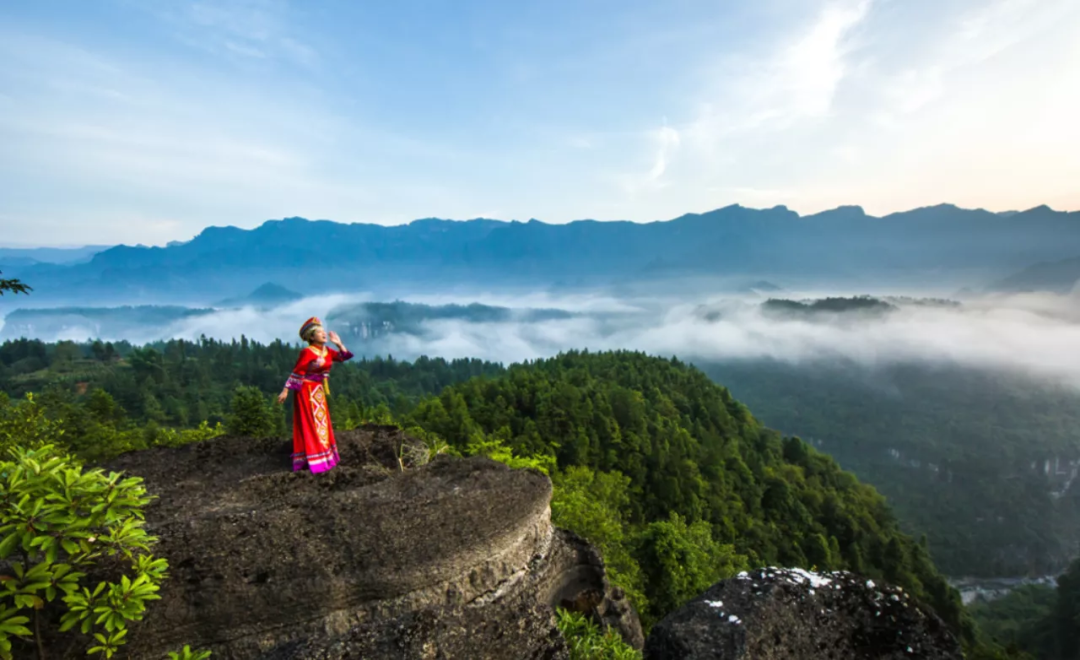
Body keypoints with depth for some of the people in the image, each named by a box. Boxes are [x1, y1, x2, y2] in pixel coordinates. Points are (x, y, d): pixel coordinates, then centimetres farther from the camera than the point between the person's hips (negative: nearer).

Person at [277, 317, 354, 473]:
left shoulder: (327, 351, 5)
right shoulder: (307, 352, -16)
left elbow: (344, 357, 11)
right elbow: (296, 372, -18)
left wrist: (338, 344, -1)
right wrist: (286, 390, -19)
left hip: (319, 391, 8)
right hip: (306, 391, -8)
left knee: (321, 423, 15)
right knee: (309, 424, -2)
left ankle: (324, 457, 28)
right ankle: (312, 461, 5)